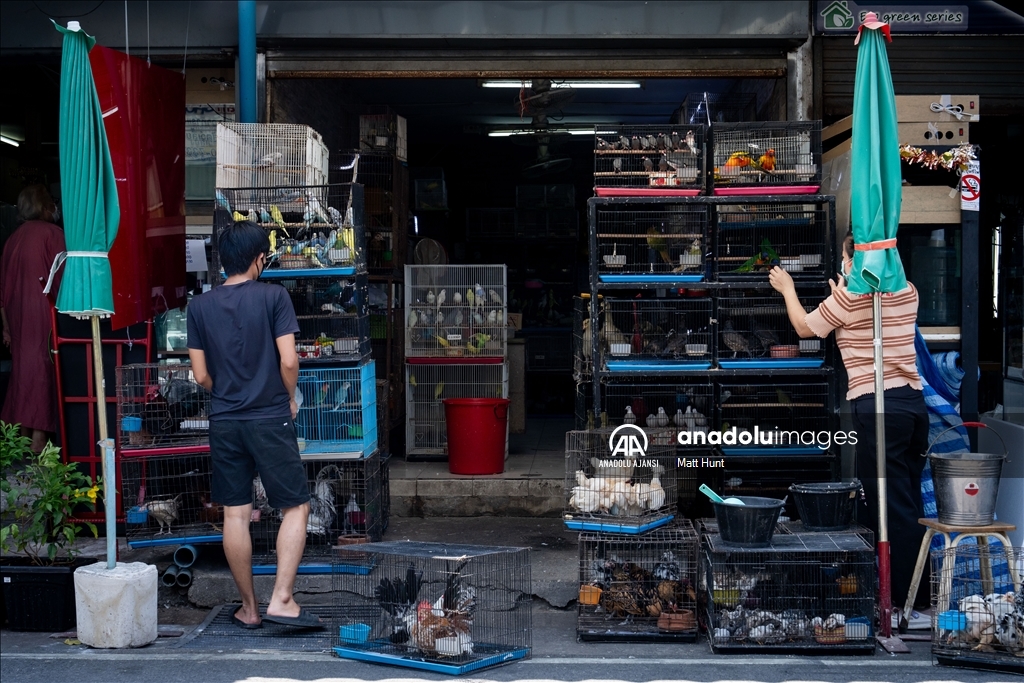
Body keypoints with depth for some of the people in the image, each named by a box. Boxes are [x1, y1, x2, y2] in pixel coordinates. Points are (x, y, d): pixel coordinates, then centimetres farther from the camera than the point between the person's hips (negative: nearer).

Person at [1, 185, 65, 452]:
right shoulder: (52, 233, -4)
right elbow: (61, 277, -10)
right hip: (44, 312, -6)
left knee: (22, 370, 11)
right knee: (43, 370, -4)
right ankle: (38, 438, -8)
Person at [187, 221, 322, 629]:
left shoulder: (200, 306, 3)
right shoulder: (273, 297, -8)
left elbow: (201, 376, 3)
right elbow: (288, 361, -13)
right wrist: (289, 398, 5)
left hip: (224, 423, 4)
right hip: (270, 420, -4)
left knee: (235, 515, 8)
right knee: (296, 507, 5)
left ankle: (249, 608, 16)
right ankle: (281, 599, -4)